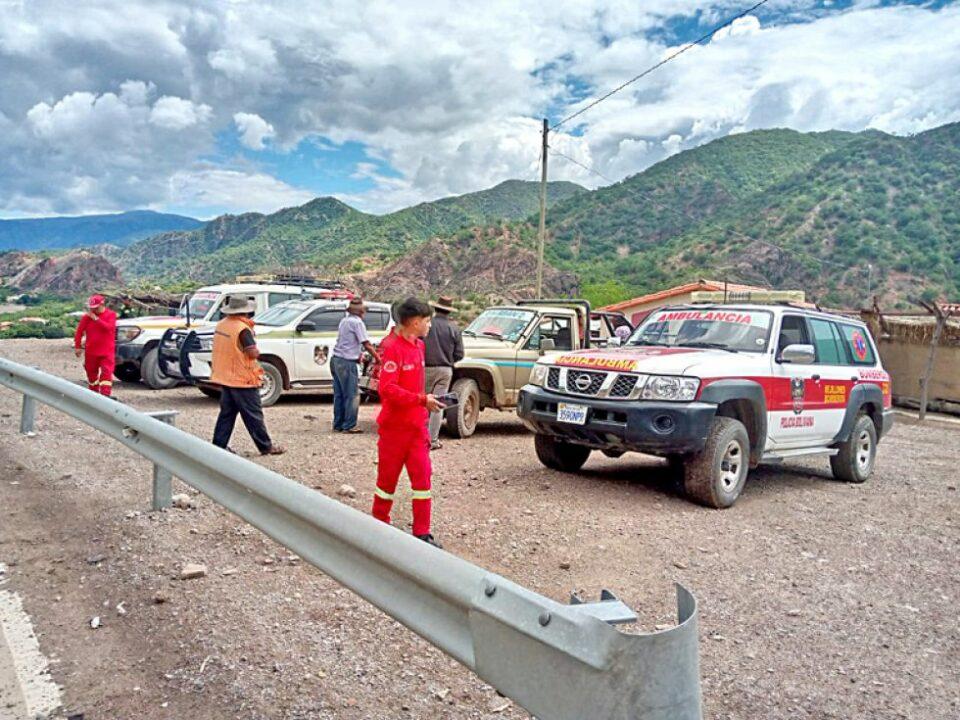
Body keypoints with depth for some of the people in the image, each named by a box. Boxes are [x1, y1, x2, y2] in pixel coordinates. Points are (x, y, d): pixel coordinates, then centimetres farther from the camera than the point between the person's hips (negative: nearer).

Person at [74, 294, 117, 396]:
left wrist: (96, 319, -20)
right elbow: (79, 332, 5)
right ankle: (94, 393, 29)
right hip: (90, 351, 3)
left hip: (107, 352, -3)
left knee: (106, 373, -11)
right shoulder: (87, 316, 3)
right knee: (91, 373, 13)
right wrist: (77, 347, 3)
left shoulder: (111, 314, -3)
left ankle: (105, 395, -15)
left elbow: (109, 327, -20)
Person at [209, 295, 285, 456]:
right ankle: (266, 446, 8)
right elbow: (254, 353, -25)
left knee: (227, 413, 15)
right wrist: (257, 350, -2)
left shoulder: (221, 325, 5)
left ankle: (219, 445, 15)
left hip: (224, 377, 8)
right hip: (242, 379, -8)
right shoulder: (242, 329, -20)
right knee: (253, 415, 0)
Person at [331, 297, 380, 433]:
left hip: (336, 360, 9)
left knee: (339, 395, 12)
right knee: (352, 395, -2)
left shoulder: (344, 320, 16)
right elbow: (367, 345, -11)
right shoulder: (357, 322, -10)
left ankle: (338, 425, 17)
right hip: (347, 362, -9)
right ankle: (349, 426, 0)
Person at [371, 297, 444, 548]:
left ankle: (422, 532, 9)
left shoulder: (418, 346, 8)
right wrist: (422, 399, -26)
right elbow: (387, 389, -24)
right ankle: (379, 523, 27)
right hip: (395, 426, -6)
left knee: (422, 476, 3)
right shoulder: (394, 349, -16)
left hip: (417, 425, 7)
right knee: (388, 477, 8)